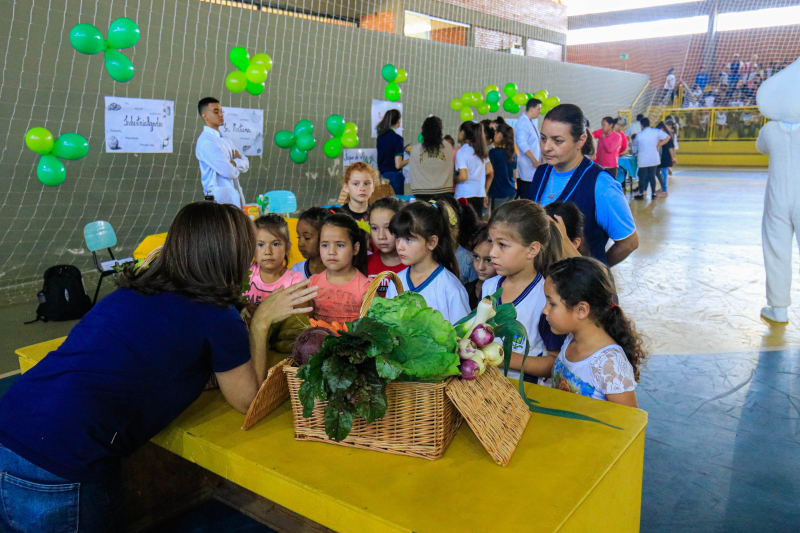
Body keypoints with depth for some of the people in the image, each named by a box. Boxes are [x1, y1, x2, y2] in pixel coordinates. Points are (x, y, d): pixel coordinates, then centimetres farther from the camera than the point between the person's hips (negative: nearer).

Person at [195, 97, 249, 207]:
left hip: (235, 197, 8)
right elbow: (229, 172, -19)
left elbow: (246, 165, 11)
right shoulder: (205, 142, -12)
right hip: (220, 199, -8)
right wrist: (237, 161, 2)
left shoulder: (225, 140, 18)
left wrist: (234, 163, -10)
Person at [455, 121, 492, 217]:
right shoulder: (481, 150, 11)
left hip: (465, 195, -7)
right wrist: (485, 193, 20)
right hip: (480, 194, 7)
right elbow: (490, 172, 13)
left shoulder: (461, 152, -10)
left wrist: (453, 180, 2)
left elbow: (463, 177, -18)